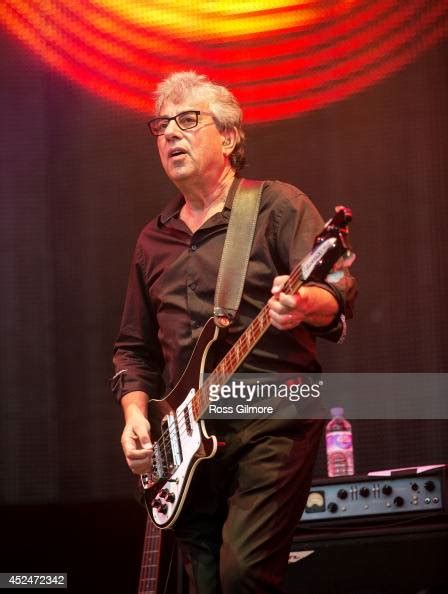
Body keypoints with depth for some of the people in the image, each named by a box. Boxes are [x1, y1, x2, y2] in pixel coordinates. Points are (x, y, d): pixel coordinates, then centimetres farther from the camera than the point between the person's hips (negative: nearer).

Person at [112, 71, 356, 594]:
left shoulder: (277, 207, 1)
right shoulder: (153, 240, 18)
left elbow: (338, 293, -12)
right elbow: (134, 347, 23)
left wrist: (305, 305, -35)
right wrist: (135, 414, 6)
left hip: (272, 420, -6)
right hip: (189, 438, 6)